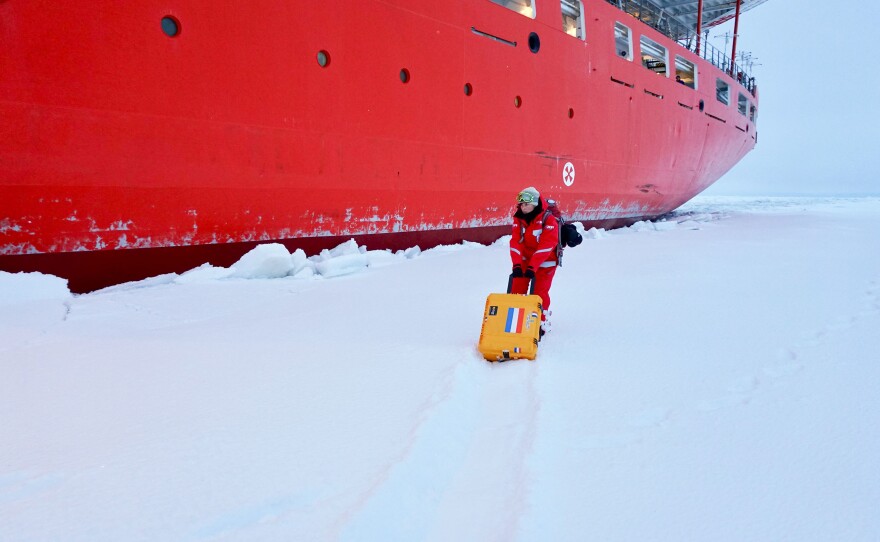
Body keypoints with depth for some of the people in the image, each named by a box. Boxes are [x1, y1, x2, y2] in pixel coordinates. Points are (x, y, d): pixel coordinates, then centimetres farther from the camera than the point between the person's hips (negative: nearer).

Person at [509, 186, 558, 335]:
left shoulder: (548, 220, -21)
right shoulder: (518, 219, -5)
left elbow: (546, 245, -27)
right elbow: (516, 242, -12)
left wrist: (532, 267, -32)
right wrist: (517, 264, -25)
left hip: (545, 262, -4)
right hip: (524, 260, 5)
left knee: (540, 293, -4)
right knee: (516, 291, 2)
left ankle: (541, 323, 14)